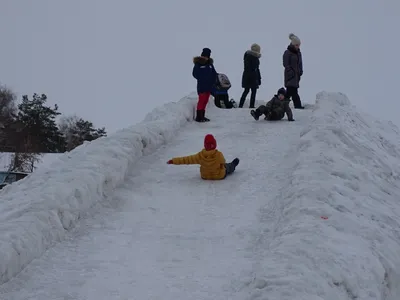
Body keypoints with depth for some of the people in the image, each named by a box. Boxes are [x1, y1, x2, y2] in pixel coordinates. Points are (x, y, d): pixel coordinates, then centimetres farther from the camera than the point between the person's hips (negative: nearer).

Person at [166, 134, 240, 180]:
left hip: (205, 176, 2)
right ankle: (233, 166, 67)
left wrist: (174, 161, -14)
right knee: (227, 166, 31)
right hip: (220, 176, -2)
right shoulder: (219, 155, -34)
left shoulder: (200, 156, -27)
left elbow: (187, 159, -22)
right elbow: (223, 162, -12)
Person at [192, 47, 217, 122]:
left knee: (205, 100, 9)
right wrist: (201, 79, -11)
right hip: (202, 86, -6)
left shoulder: (210, 64, 10)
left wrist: (212, 81, 3)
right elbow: (195, 73, -7)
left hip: (209, 86, 6)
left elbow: (214, 73, 15)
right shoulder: (198, 63, -5)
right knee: (202, 100, -10)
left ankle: (202, 116, 16)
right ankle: (199, 117, -7)